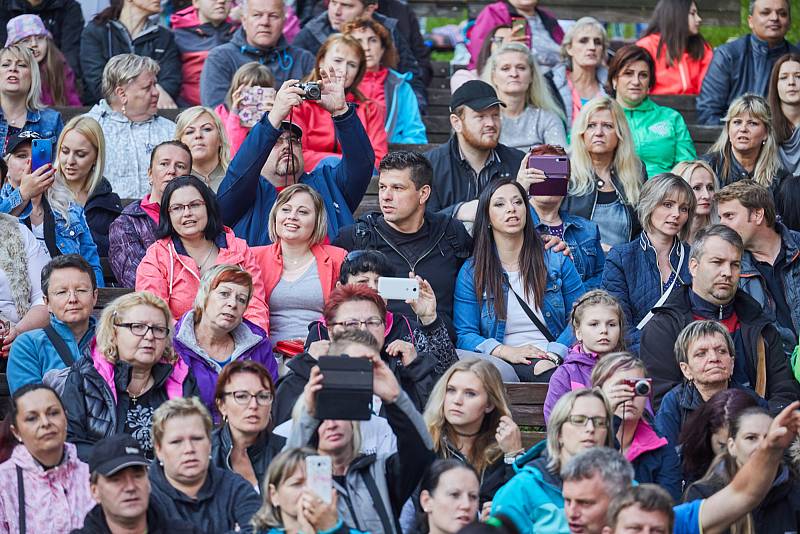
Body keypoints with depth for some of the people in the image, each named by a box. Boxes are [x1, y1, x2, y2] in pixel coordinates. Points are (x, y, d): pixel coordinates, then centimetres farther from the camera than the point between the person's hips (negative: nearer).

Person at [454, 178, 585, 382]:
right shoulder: (471, 272, 10)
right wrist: (506, 351, -15)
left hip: (554, 363, 2)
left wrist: (555, 354, -12)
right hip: (505, 365, -2)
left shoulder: (557, 262, 12)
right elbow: (464, 335, 4)